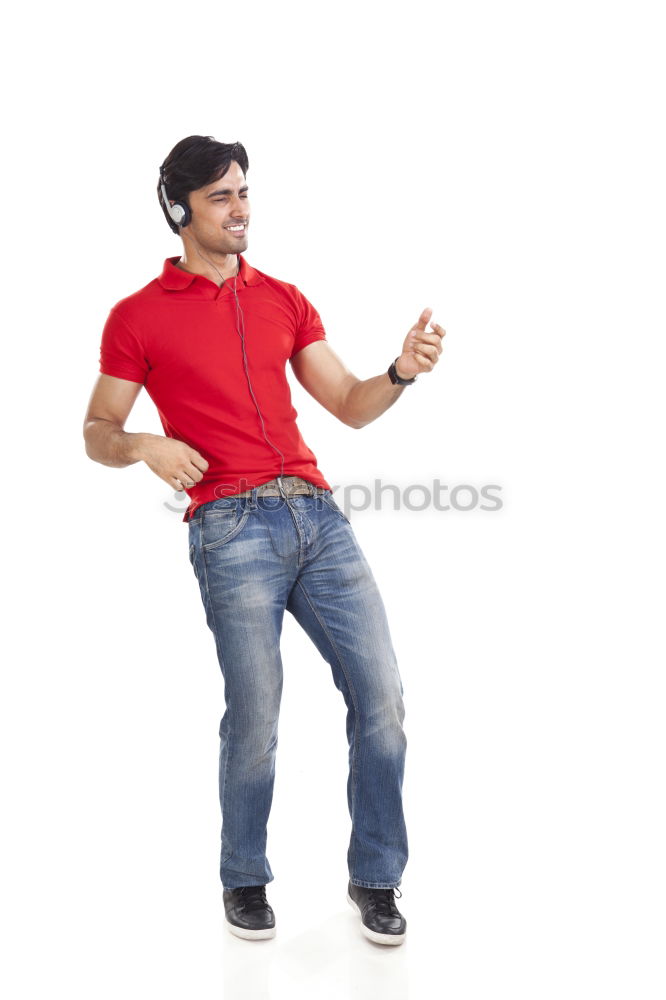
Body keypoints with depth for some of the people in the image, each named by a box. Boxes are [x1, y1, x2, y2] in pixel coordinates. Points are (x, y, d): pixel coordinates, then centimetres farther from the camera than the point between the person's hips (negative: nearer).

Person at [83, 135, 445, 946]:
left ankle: (375, 879, 17)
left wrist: (401, 371, -6)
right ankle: (244, 882, 20)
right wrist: (145, 446, -12)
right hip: (233, 529, -4)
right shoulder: (139, 316, 7)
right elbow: (96, 433, 10)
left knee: (381, 696, 0)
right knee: (255, 715, -6)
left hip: (318, 516, 4)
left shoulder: (284, 300, 18)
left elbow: (349, 406, 14)